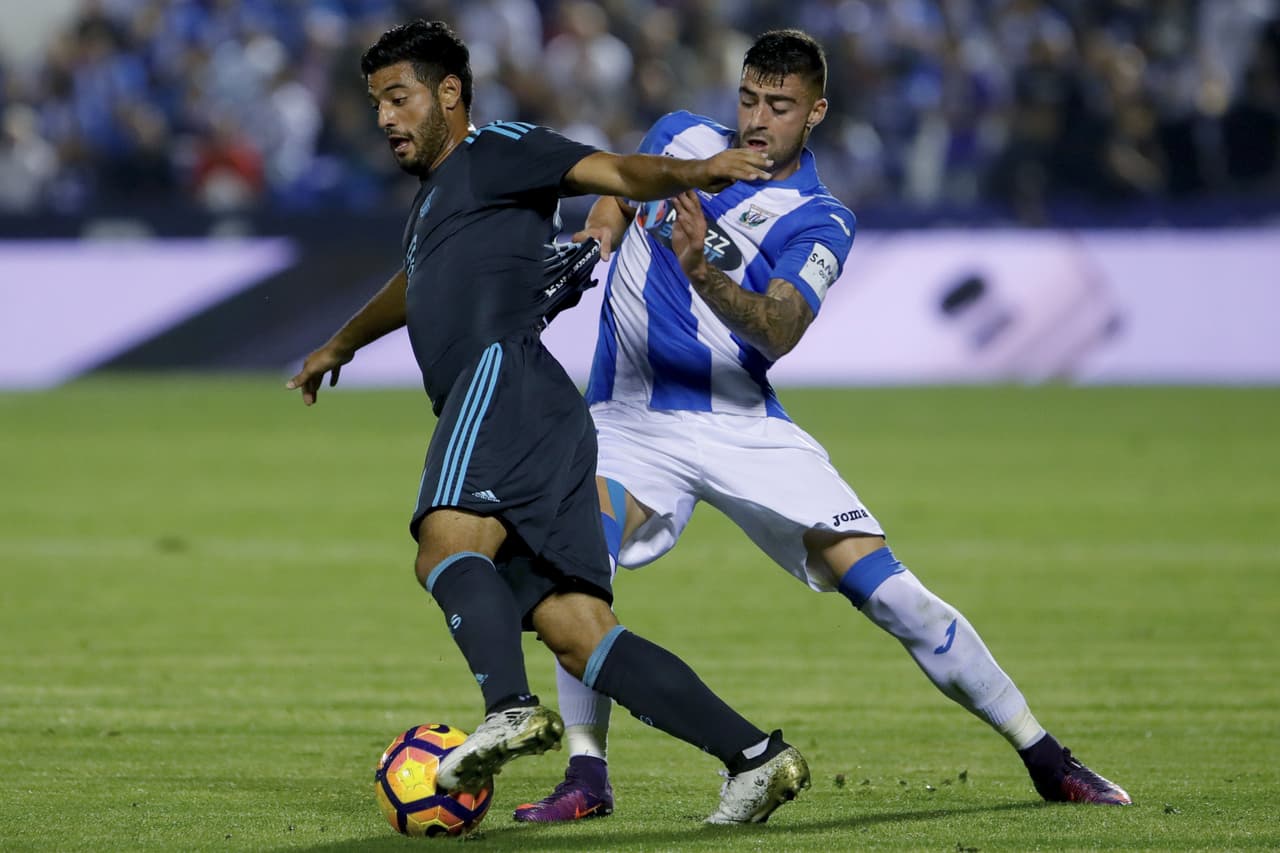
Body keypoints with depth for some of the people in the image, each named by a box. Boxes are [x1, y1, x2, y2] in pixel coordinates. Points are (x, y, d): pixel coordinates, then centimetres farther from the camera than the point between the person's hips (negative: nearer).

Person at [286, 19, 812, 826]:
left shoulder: (498, 152, 9)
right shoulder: (434, 196, 35)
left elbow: (617, 172, -5)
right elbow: (416, 287, 56)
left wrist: (690, 173, -26)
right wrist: (341, 344, 73)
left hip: (507, 376, -8)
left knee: (446, 544, -32)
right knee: (578, 634, -5)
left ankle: (510, 708, -54)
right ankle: (754, 754, -13)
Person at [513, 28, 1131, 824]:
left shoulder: (819, 221, -7)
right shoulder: (683, 136, 4)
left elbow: (779, 333, -25)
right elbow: (618, 196, 27)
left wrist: (705, 273, -42)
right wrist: (595, 236, 4)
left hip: (744, 425, -2)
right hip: (632, 421, 2)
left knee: (893, 594, -8)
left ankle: (1046, 760, 5)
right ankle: (587, 777, -17)